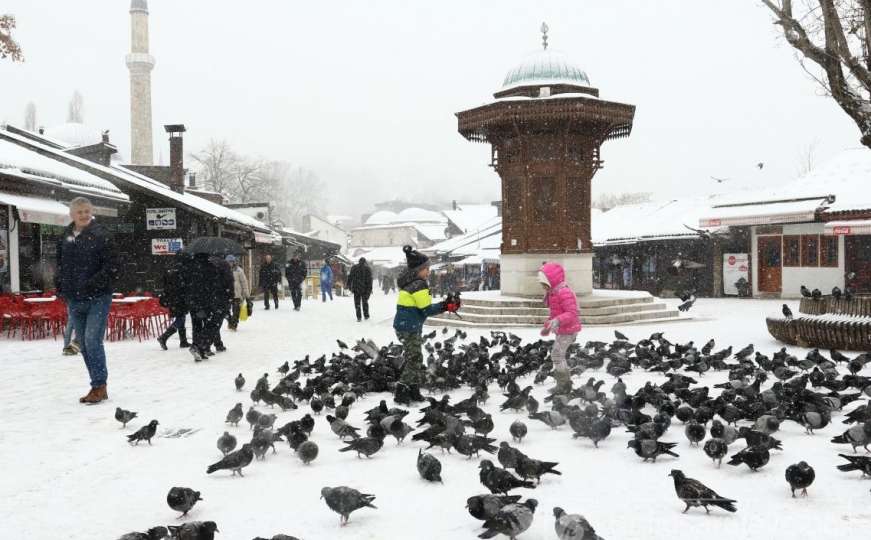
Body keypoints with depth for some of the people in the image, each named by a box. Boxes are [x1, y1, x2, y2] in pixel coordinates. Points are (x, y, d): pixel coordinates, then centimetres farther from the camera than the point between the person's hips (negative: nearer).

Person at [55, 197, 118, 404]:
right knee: (84, 345, 10)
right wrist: (61, 286, 8)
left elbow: (111, 268, -12)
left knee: (92, 341, -13)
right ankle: (98, 387, 19)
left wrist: (90, 285, -19)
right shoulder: (65, 237, 9)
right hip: (74, 301, 6)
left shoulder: (101, 236, -8)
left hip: (98, 299, -6)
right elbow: (60, 266, 21)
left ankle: (100, 386, -2)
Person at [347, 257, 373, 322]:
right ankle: (366, 316, 18)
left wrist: (349, 287, 9)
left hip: (356, 289, 1)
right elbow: (369, 279, -7)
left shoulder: (354, 267, 4)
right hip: (364, 288, -1)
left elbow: (350, 277, 4)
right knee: (365, 302, 14)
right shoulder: (367, 268, -3)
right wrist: (370, 289, -5)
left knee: (357, 303, 4)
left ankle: (358, 317, -2)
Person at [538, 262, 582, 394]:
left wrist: (557, 320, -41)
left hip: (568, 330, -10)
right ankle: (566, 382, 27)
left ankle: (563, 384, -1)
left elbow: (572, 313, -28)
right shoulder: (553, 293, 11)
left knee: (557, 355, -9)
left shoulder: (564, 293, -22)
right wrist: (547, 326, 25)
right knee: (558, 355, 17)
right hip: (561, 330, 10)